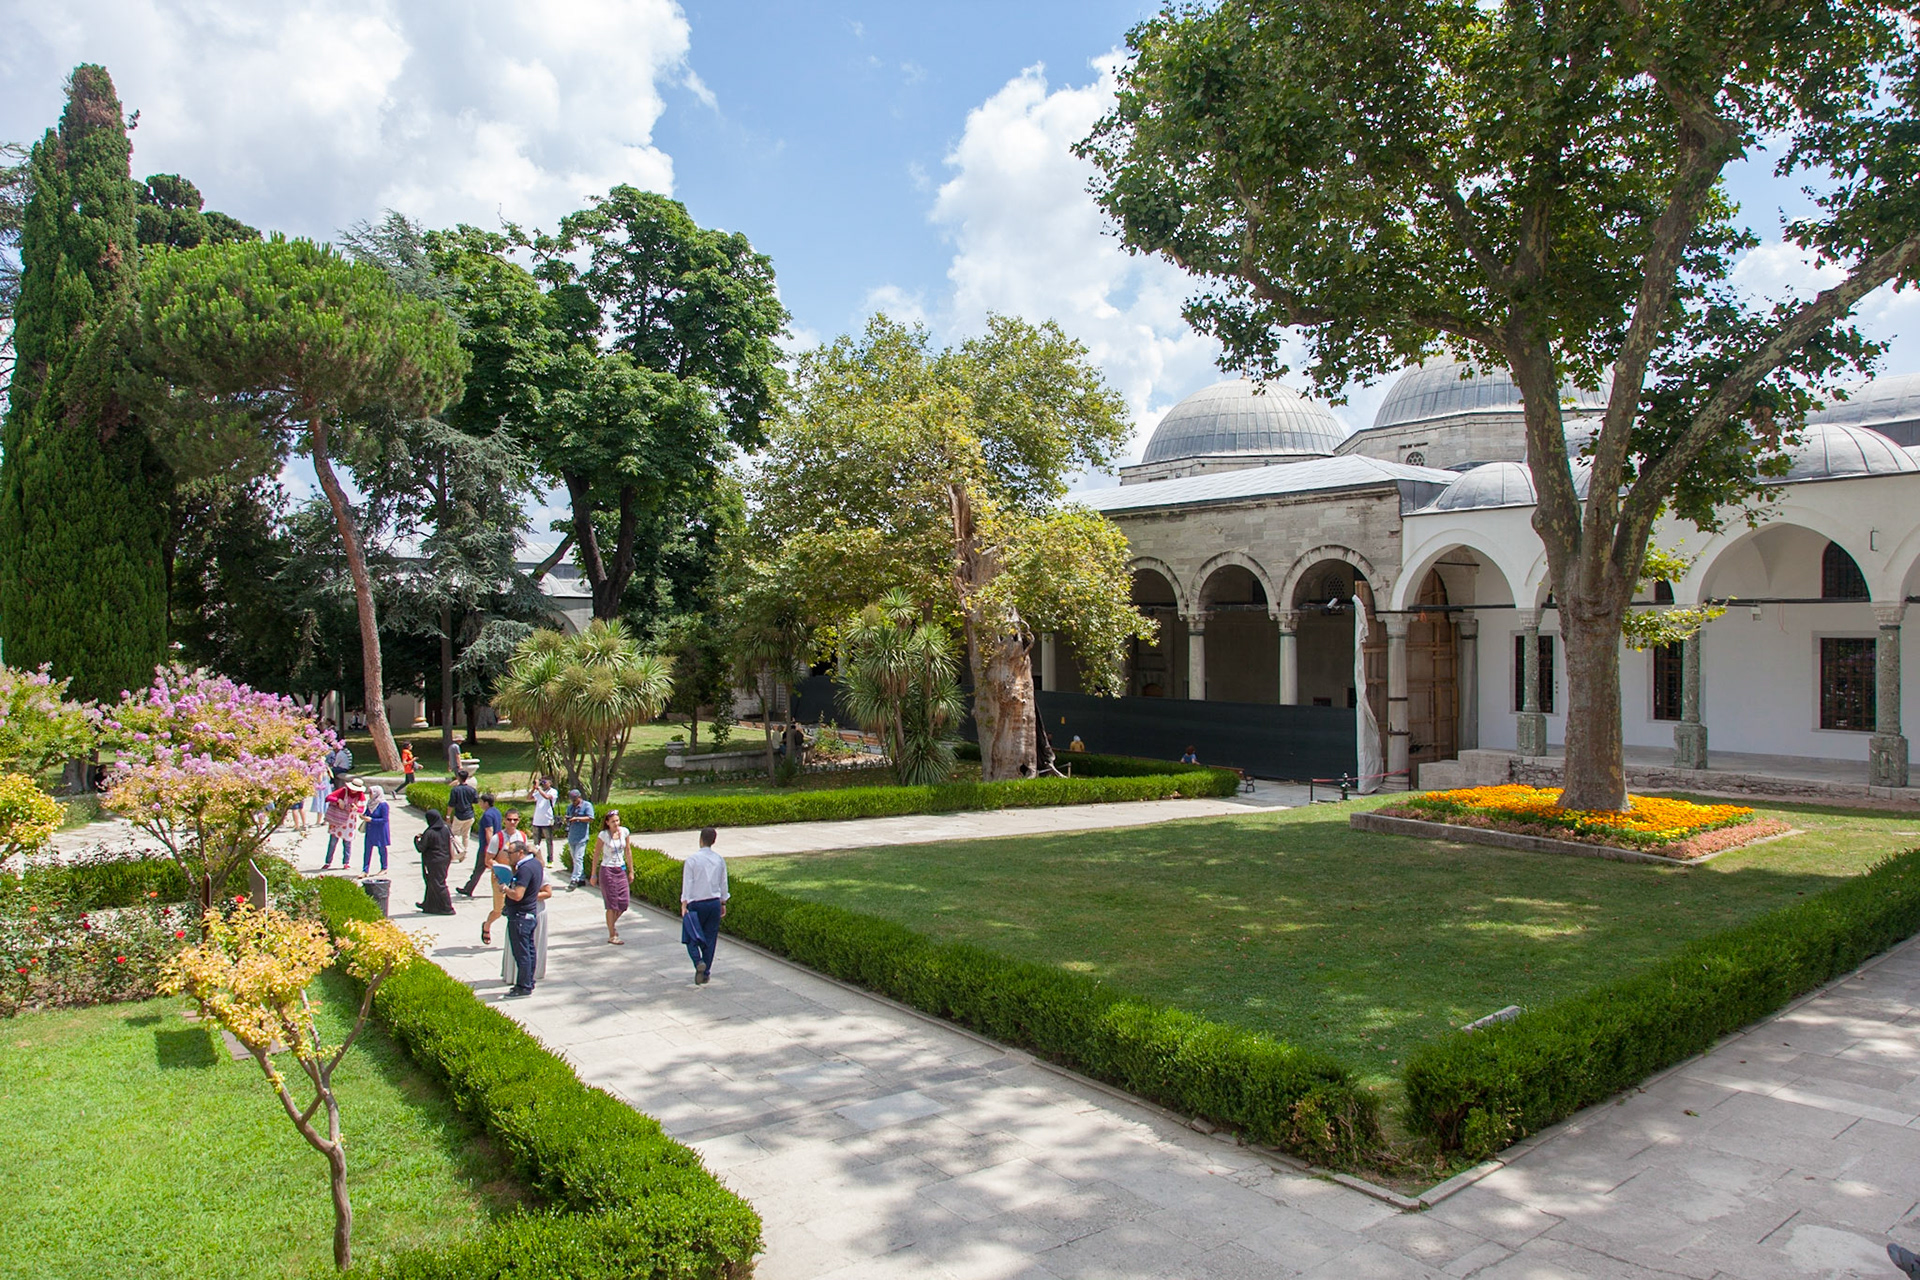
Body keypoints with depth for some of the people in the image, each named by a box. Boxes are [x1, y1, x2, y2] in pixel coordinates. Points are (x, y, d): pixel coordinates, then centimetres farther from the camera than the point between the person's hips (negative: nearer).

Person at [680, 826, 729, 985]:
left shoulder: (692, 860, -10)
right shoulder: (719, 860, 3)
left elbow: (687, 884, -11)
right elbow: (723, 883, 9)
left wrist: (684, 905, -9)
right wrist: (723, 903, 18)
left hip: (696, 904, -3)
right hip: (714, 902, 4)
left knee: (691, 937, 8)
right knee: (710, 939, 10)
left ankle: (698, 962, -16)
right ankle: (706, 973, 13)